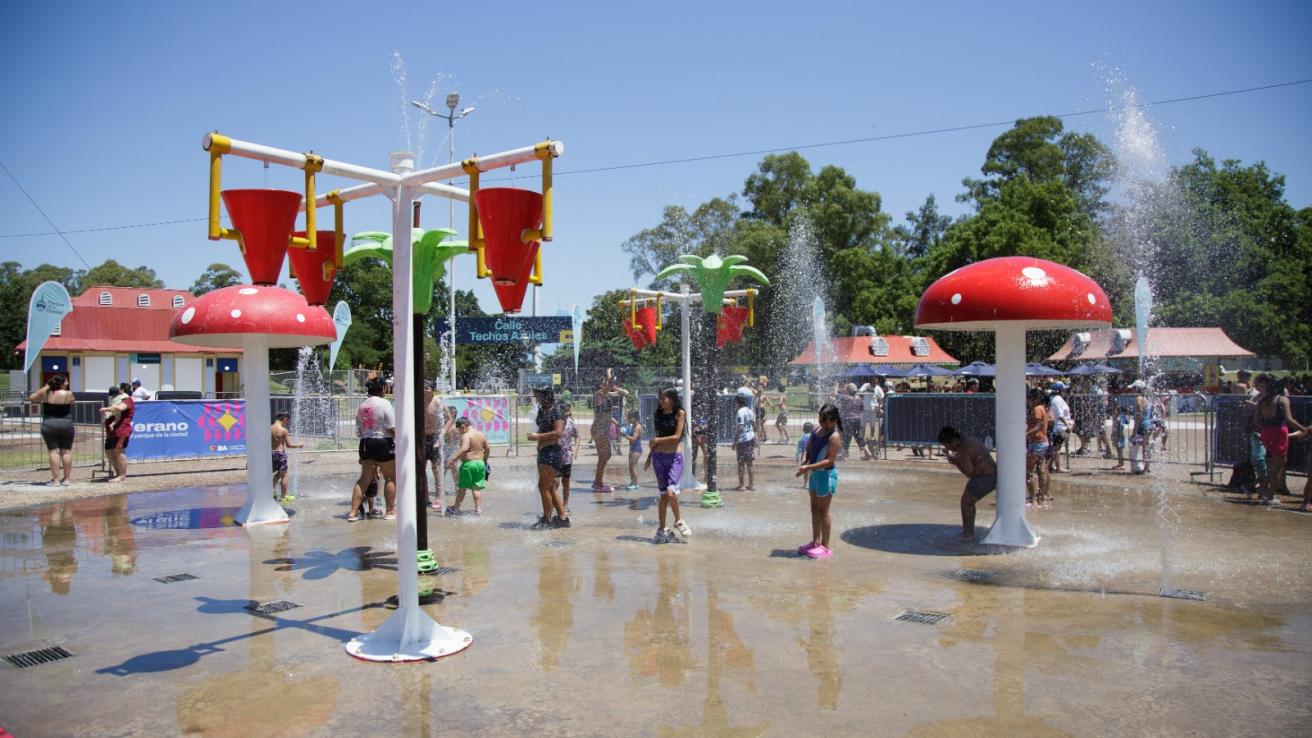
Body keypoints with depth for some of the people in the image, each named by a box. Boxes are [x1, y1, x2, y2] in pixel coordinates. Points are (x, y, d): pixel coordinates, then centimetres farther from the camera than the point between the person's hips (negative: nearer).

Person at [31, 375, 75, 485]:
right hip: (66, 425, 0)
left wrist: (45, 387, 19)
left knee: (54, 451, -1)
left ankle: (56, 479, -5)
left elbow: (31, 398, 16)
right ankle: (66, 479, 6)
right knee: (66, 451, 5)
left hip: (49, 425, 1)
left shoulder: (45, 393, -2)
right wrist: (65, 389, 17)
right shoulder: (68, 394, -4)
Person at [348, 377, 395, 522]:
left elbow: (359, 430, 14)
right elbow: (393, 428, -14)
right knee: (390, 478, 8)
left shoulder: (362, 405, 10)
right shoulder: (384, 403, -11)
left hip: (365, 443, 7)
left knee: (364, 478, 13)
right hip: (383, 443, -7)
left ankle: (353, 512, 10)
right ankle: (390, 512, 12)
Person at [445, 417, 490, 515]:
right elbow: (487, 449, 15)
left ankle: (456, 508, 16)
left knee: (462, 487, 5)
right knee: (477, 488, 10)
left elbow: (463, 449, -27)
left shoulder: (466, 436, -13)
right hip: (480, 463, 6)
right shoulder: (482, 435, 10)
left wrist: (453, 459, -28)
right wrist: (484, 460, 29)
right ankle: (478, 509, 7)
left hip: (468, 464, -6)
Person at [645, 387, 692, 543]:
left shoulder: (680, 413, -4)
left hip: (675, 457, -4)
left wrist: (657, 441, -7)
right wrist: (649, 457, 17)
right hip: (658, 457, 4)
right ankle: (661, 529, 12)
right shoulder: (657, 415, 10)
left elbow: (677, 437, -11)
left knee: (671, 492, -17)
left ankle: (678, 521, 7)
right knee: (663, 494, 6)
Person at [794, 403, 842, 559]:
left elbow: (830, 460, -24)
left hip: (827, 474, -8)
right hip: (814, 473, 8)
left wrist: (808, 467, -28)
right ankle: (816, 542, 26)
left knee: (823, 511, -2)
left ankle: (825, 547, 8)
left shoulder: (835, 436, -18)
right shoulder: (817, 430, 6)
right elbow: (809, 448, 15)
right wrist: (804, 462, -4)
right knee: (814, 509, 15)